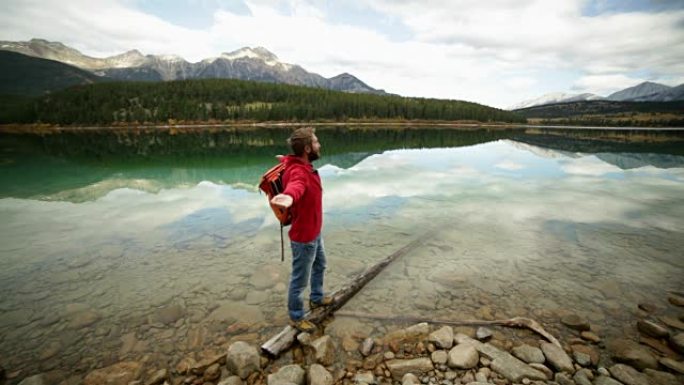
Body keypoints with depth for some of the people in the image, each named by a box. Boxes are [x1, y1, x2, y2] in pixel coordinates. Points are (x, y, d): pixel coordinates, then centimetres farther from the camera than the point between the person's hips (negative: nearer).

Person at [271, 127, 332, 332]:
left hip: (314, 232, 10)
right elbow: (296, 185, -57)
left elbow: (288, 160, 26)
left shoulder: (304, 165, 0)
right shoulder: (297, 172, -30)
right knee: (300, 279, 10)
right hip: (304, 237, -10)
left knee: (319, 266, 30)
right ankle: (296, 317, 32)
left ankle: (317, 298, 54)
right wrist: (289, 196, -80)